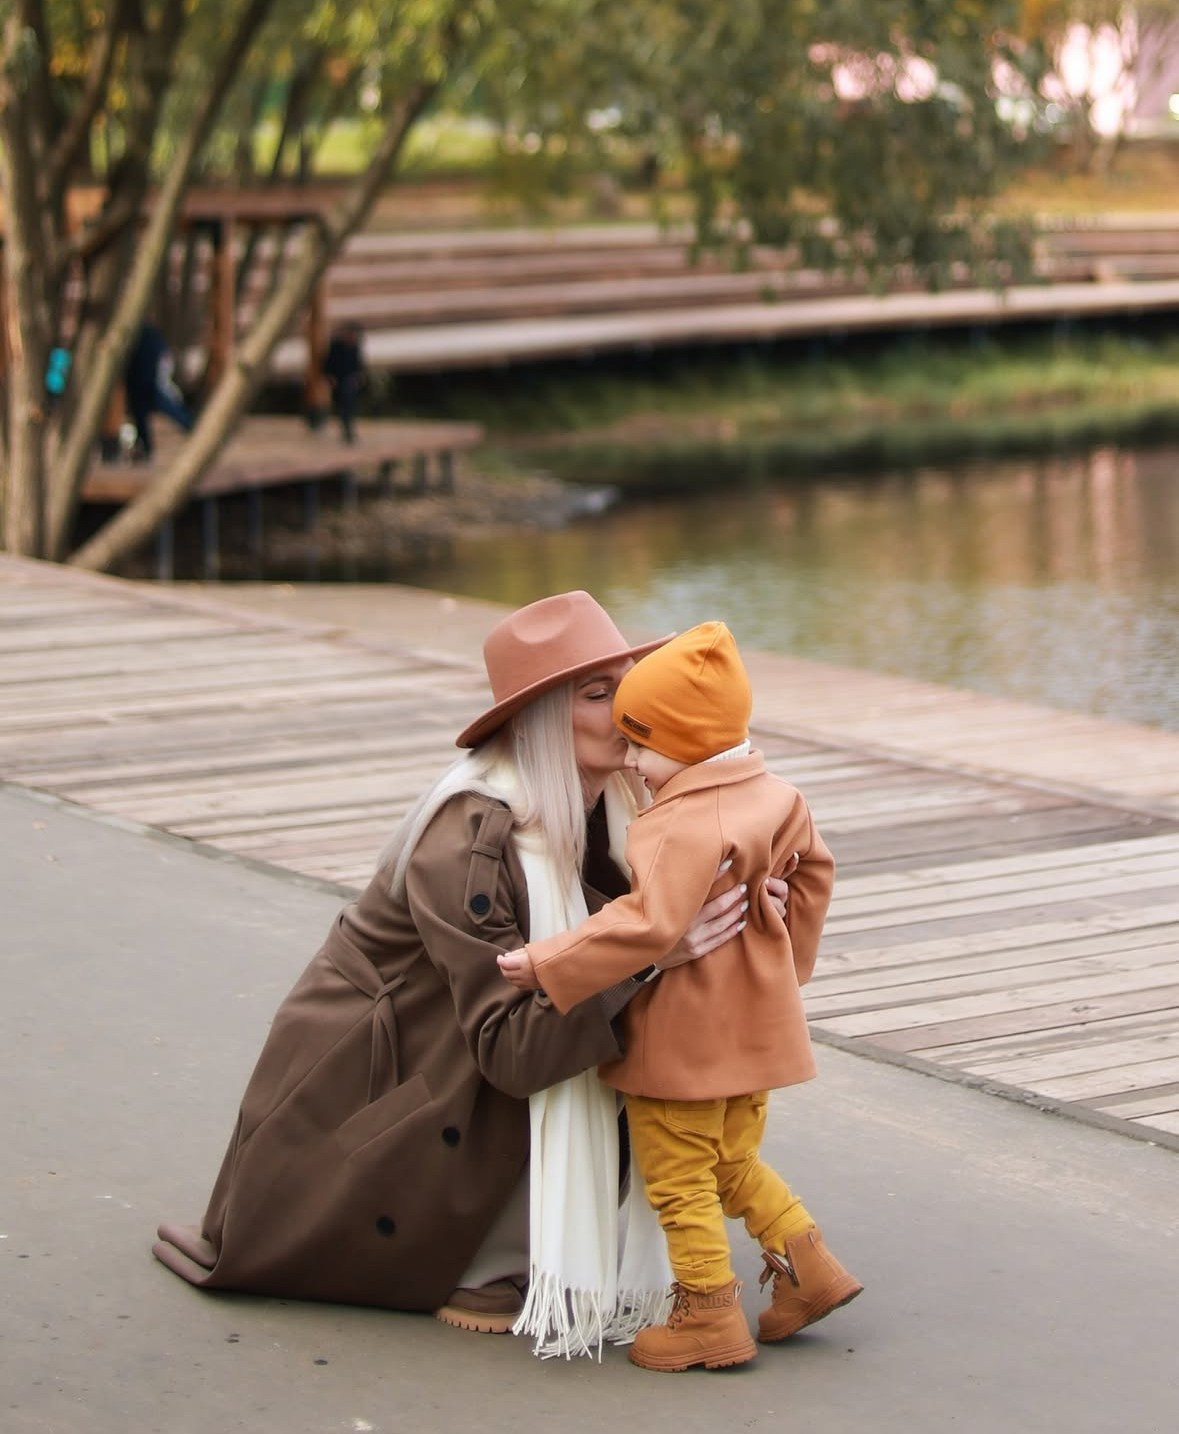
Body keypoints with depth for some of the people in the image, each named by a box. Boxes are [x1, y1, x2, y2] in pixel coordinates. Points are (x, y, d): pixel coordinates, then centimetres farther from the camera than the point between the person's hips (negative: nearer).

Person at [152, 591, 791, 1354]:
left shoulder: (604, 805, -8)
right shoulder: (468, 844, -31)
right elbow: (512, 1046, -34)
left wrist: (734, 902, -22)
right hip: (363, 1076, -8)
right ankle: (484, 1276, -10)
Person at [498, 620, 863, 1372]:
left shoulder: (683, 827, -27)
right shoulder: (775, 795, 2)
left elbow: (649, 922, -36)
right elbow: (814, 869, 17)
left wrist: (549, 963, -31)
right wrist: (790, 959, 30)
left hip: (680, 1041, -9)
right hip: (753, 1022, 9)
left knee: (678, 1179, 5)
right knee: (734, 1161, 25)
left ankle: (710, 1316, 10)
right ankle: (809, 1266, 21)